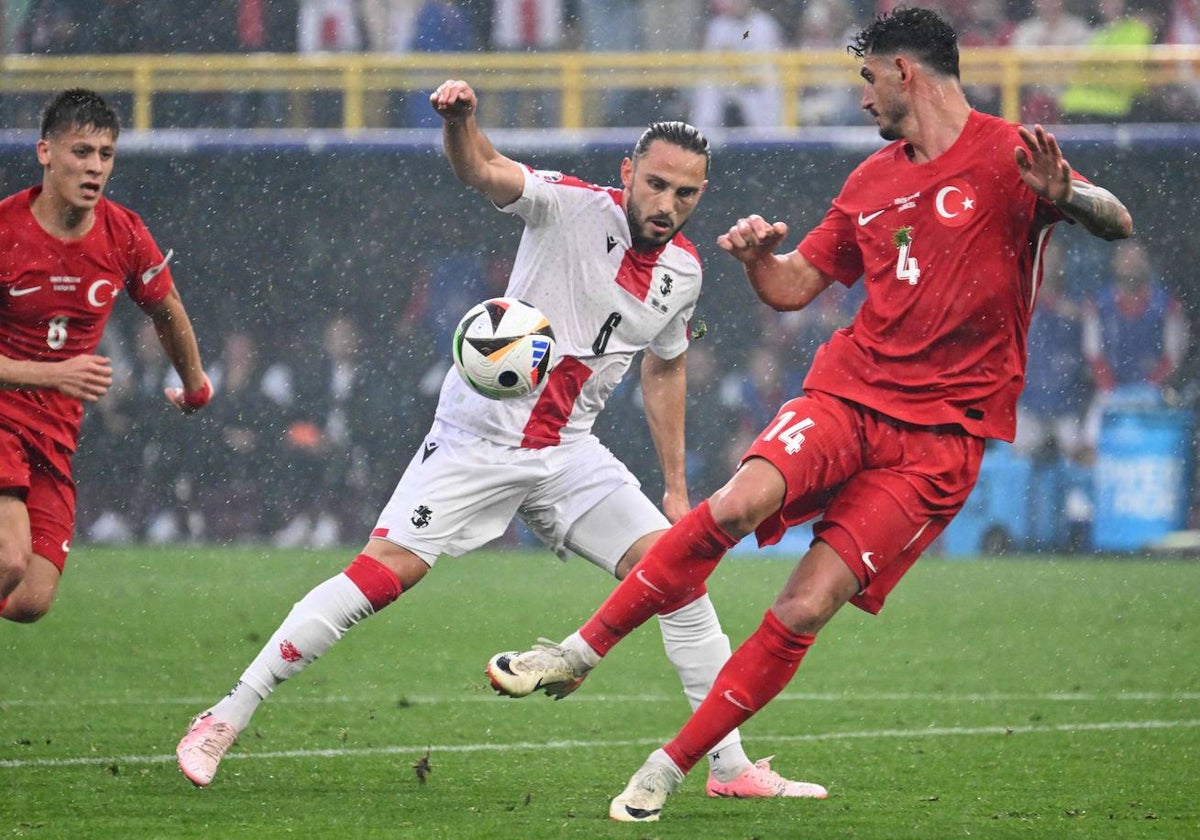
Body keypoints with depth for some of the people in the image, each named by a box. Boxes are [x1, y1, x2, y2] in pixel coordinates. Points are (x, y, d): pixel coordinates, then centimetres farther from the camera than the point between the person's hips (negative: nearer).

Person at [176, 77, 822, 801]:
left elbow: (665, 366, 21)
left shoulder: (684, 270, 5)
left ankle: (731, 767, 4)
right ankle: (224, 719, -7)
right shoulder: (576, 206, -12)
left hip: (569, 454, 5)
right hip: (478, 436, -5)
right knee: (381, 574, -15)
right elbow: (482, 170, -29)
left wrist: (677, 486, 21)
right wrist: (461, 120, -52)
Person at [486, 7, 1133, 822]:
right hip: (849, 391, 4)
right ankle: (581, 651, -14)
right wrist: (758, 255, 0)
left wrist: (1062, 195, -38)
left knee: (805, 609, -13)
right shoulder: (873, 182, 15)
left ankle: (671, 767, -1)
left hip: (942, 433, -4)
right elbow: (794, 286, 23)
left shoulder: (1007, 157, -4)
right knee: (738, 502, -26)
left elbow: (1117, 223, -17)